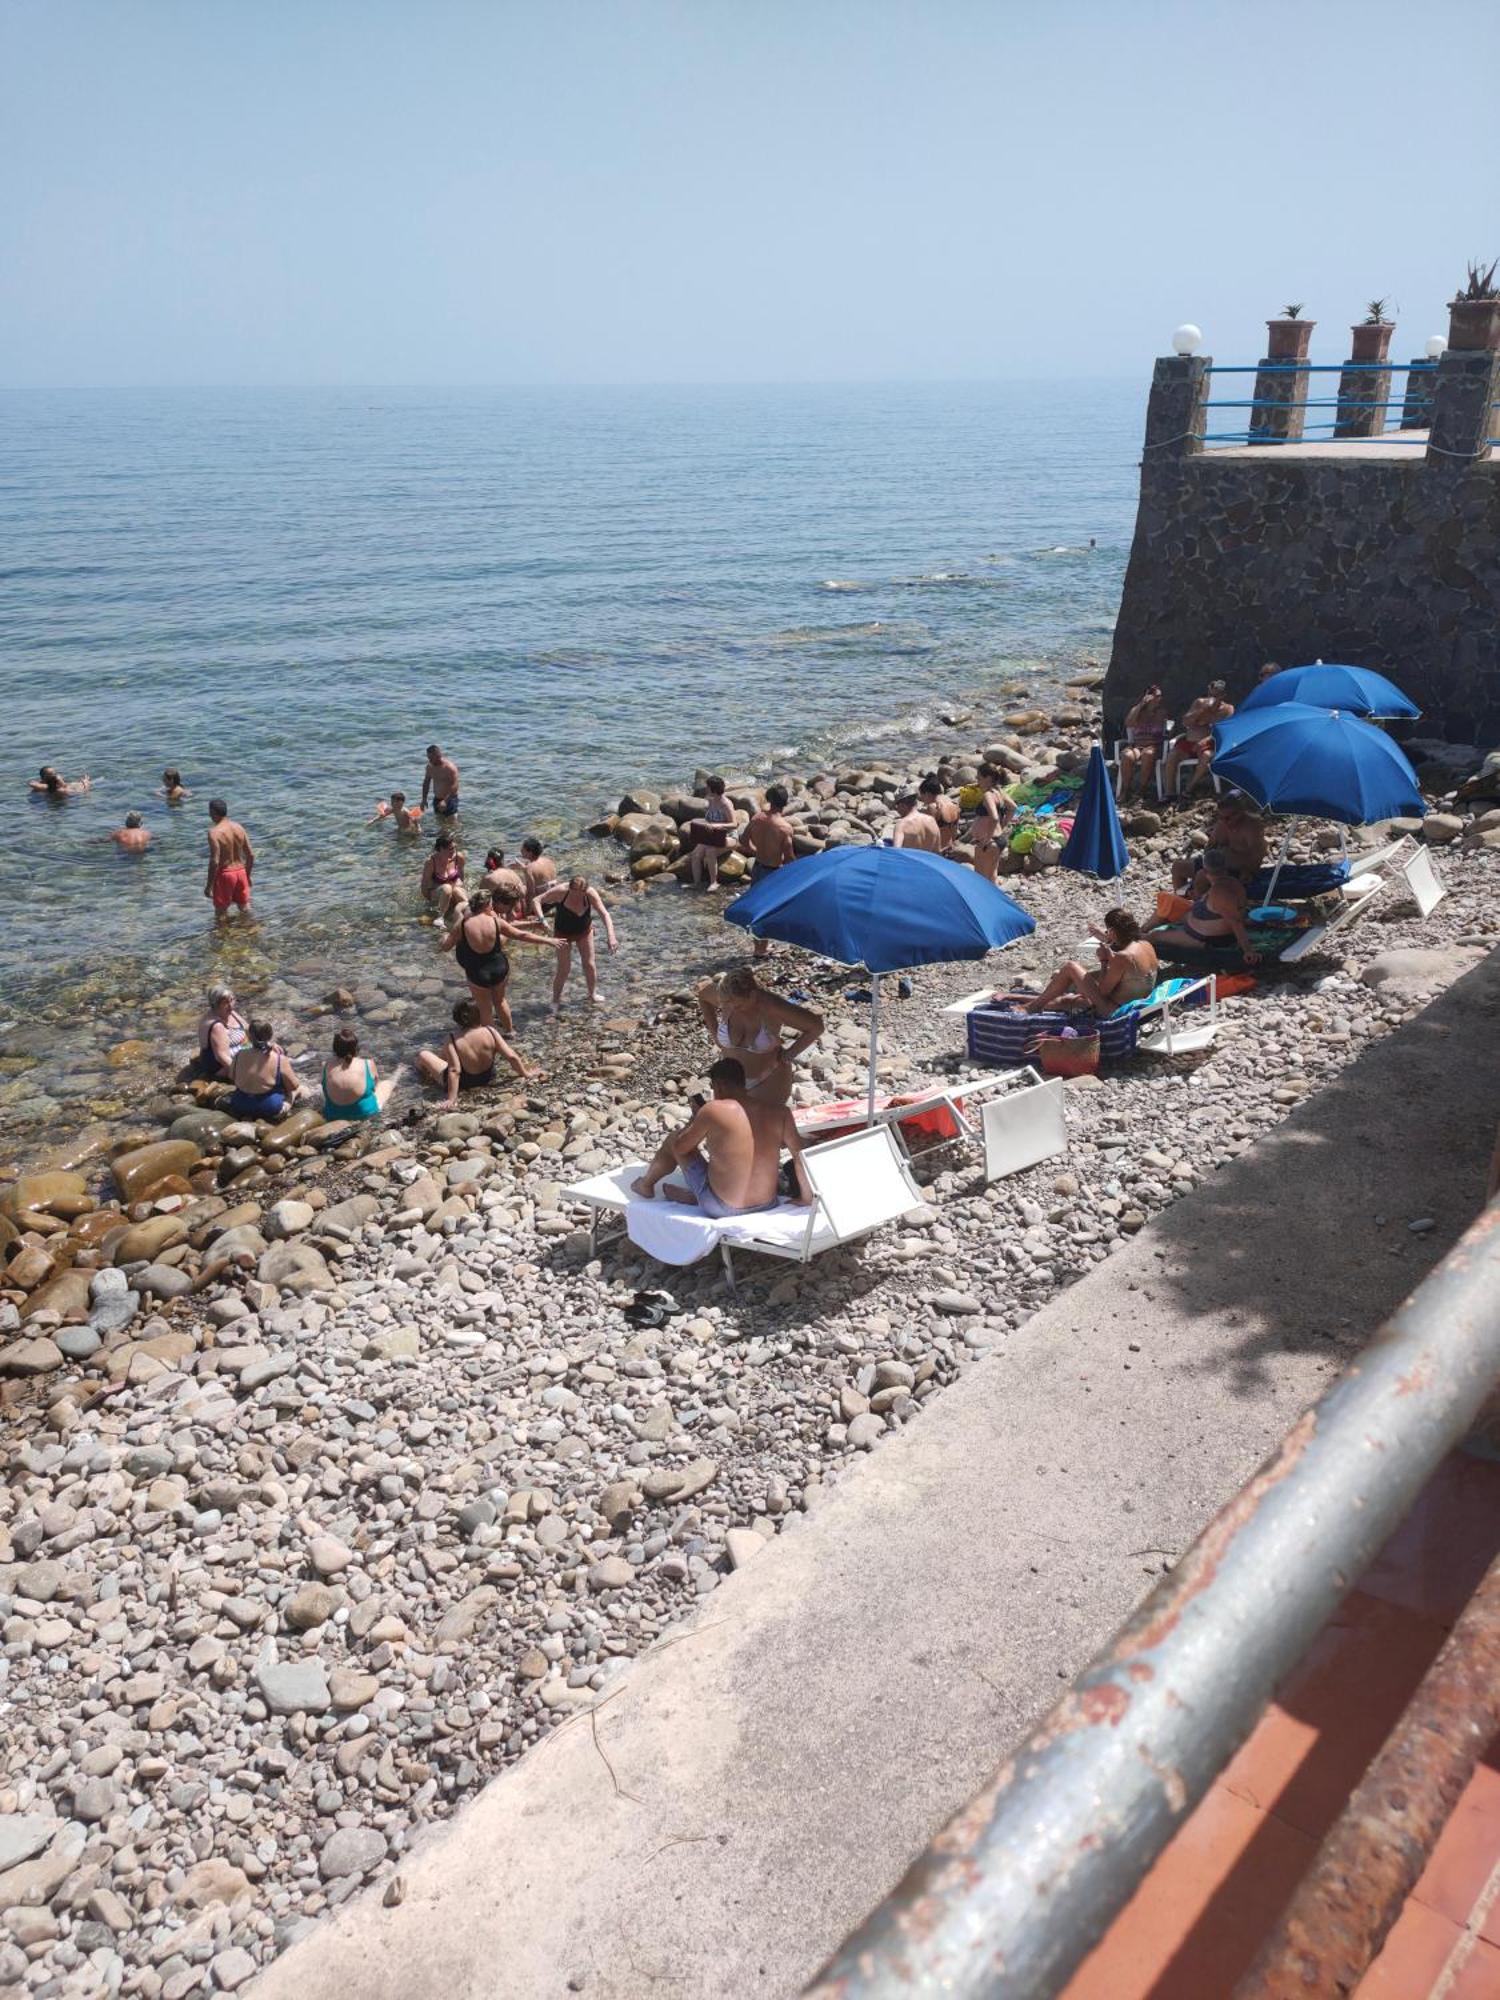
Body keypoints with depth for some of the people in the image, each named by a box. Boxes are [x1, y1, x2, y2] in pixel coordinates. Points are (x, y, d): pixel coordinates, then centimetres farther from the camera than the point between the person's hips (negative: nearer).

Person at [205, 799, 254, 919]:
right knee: (244, 905, 23)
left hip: (224, 874, -6)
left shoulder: (214, 832, -18)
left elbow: (214, 862, -21)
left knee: (221, 911, 8)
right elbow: (251, 855, 4)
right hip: (241, 871, 6)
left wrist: (209, 885, -14)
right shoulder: (239, 827, 1)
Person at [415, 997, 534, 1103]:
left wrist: (451, 1099, -28)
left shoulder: (452, 1041, -27)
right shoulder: (490, 1031, -20)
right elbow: (512, 1056, -18)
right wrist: (525, 1073, -3)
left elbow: (454, 1070, -32)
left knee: (423, 1053, 13)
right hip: (487, 1078, 4)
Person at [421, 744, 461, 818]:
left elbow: (454, 787, -23)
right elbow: (426, 782, 15)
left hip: (449, 799, -6)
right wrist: (424, 800, 10)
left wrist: (445, 801, -33)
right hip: (437, 799, 6)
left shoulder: (450, 768, -19)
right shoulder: (430, 766, 2)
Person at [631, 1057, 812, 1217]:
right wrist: (806, 1195, 8)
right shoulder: (779, 1111, -8)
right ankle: (693, 1195, 35)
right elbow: (799, 1154, -2)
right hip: (767, 1205, 4)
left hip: (721, 1209, -4)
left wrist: (696, 1117, 11)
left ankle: (646, 1185, 43)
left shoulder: (714, 1110, -18)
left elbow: (680, 1147, -6)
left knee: (674, 1141, 19)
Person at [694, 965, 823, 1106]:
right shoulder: (726, 998, -19)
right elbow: (703, 992, 6)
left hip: (769, 1082, -4)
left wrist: (789, 1054, -14)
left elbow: (816, 1026, -23)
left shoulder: (772, 1006, -29)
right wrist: (714, 1033, 3)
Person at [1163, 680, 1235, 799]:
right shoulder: (1200, 702, 14)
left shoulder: (1227, 709, 6)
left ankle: (1190, 789, -23)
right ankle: (1170, 793, -25)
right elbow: (1185, 722, 5)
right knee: (1172, 755, -24)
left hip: (1208, 745, -3)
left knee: (1206, 756, -38)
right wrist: (1202, 710, -8)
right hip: (1188, 742, 3)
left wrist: (1206, 740, -24)